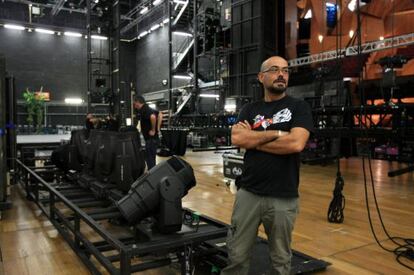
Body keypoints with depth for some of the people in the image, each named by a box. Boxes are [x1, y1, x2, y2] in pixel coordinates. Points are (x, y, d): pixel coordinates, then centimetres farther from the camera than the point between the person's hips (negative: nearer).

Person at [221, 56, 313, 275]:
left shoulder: (298, 107, 0)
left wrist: (253, 140, -8)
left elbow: (296, 143, -17)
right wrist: (277, 133, -12)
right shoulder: (250, 109, 8)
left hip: (283, 197, -2)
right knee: (237, 256, 10)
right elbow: (237, 138, -10)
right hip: (248, 193, 2)